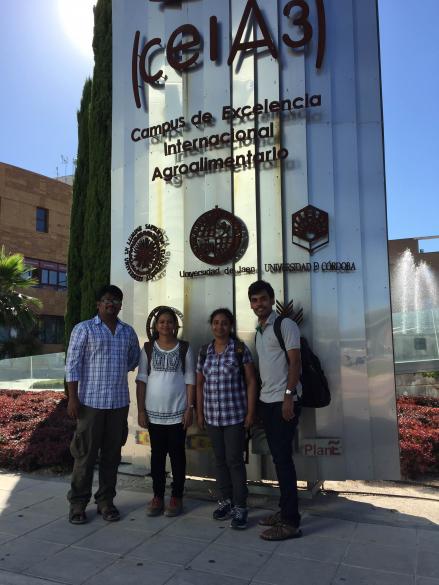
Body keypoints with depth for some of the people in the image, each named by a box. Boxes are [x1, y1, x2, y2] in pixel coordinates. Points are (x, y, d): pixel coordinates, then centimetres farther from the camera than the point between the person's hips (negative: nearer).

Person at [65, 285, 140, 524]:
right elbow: (72, 364, -6)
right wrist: (72, 397, -11)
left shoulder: (128, 331, 9)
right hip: (91, 401, -4)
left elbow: (135, 357, 23)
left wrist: (119, 370, 8)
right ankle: (78, 503, 19)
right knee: (85, 453, 4)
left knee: (112, 453, 11)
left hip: (119, 402, 4)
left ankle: (106, 500, 24)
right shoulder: (84, 329, -3)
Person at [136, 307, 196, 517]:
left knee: (177, 453, 7)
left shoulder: (184, 348, 0)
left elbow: (190, 380, -1)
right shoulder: (148, 348, 2)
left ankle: (177, 497, 19)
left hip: (178, 411, -1)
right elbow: (141, 380, 1)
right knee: (157, 454, 10)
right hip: (154, 412, 1)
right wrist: (141, 410, -3)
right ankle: (157, 496, 22)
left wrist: (190, 408, -6)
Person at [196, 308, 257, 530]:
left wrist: (250, 412, -8)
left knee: (234, 460, -1)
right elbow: (199, 384, 12)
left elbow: (251, 381, -5)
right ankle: (225, 501, 27)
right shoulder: (204, 351, 7)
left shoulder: (240, 349, -5)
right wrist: (199, 413, 9)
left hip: (235, 415, -4)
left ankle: (240, 507, 11)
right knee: (220, 459, 12)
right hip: (212, 415, 4)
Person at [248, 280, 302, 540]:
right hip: (267, 401, 8)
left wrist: (288, 396, -20)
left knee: (283, 458, -7)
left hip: (284, 400, -8)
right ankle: (285, 511, 22)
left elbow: (295, 361, -13)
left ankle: (291, 522, 1)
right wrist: (258, 398, 12)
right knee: (278, 458, 12)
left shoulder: (285, 325, -7)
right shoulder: (258, 332, 16)